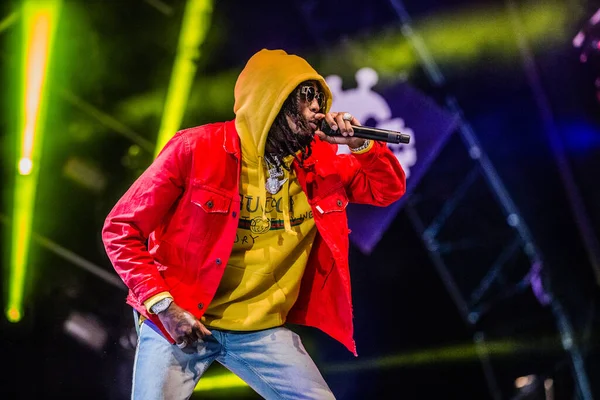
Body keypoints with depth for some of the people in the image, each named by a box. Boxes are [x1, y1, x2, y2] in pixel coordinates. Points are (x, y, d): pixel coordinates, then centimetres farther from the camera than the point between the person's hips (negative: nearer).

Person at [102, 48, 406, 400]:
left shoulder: (319, 161, 2)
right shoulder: (196, 149, -13)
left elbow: (389, 189, 12)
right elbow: (122, 229, -9)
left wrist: (360, 144, -8)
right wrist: (163, 305, -18)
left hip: (264, 330, 4)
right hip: (179, 321, -4)